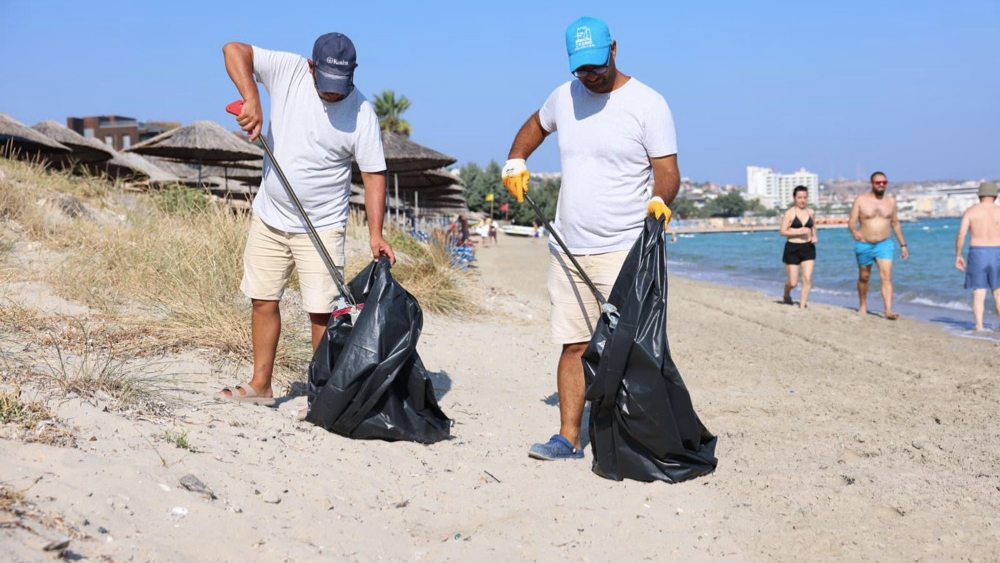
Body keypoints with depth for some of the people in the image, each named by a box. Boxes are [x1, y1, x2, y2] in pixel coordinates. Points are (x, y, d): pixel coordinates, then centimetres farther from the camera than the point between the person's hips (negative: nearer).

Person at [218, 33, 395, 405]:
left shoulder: (361, 113, -12)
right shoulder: (288, 71, -7)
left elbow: (374, 174, -11)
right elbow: (234, 50, -9)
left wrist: (375, 234, -20)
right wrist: (252, 100, -24)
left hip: (321, 227, -3)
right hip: (269, 217, 4)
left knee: (322, 312, -7)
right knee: (263, 300, 10)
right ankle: (260, 385, 22)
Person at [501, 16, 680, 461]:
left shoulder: (647, 104, -6)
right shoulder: (564, 97, 10)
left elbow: (668, 171, -10)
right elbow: (536, 125, 31)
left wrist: (660, 199, -31)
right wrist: (515, 162, 16)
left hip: (624, 252, -5)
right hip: (568, 249, 5)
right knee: (573, 344, 7)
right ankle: (568, 438, 13)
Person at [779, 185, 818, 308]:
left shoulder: (811, 213, 9)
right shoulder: (789, 213, -5)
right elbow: (783, 231, -9)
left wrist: (814, 237, 3)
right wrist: (799, 232, -20)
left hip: (808, 248, 4)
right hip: (792, 248, -4)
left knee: (807, 278, -9)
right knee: (792, 282, 2)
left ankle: (802, 305, 1)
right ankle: (787, 296, 35)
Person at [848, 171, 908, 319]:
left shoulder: (890, 200, 5)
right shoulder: (861, 200, -4)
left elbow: (896, 224, 13)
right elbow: (851, 221, -8)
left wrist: (903, 244, 13)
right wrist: (854, 231, -31)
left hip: (885, 244, 1)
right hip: (864, 245, -1)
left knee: (886, 277, -14)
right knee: (864, 277, 14)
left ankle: (888, 310, -21)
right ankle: (862, 306, 34)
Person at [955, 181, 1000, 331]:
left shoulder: (970, 211, 2)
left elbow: (961, 235, -5)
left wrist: (958, 255, 4)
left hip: (977, 253, 0)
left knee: (978, 293, 2)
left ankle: (979, 325, -6)